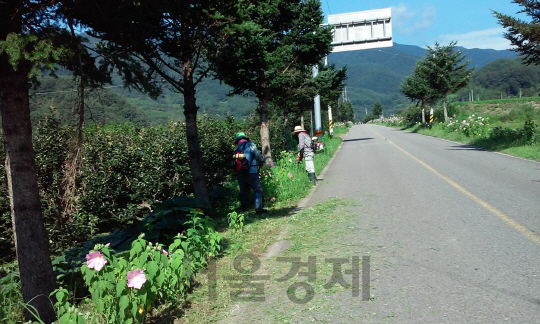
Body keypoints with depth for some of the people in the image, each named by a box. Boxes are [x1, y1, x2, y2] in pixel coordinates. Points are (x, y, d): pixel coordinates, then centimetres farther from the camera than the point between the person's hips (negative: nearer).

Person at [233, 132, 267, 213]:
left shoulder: (236, 150, 20)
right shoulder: (249, 144, 6)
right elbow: (257, 153, -3)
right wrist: (261, 161, 11)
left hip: (240, 174, 5)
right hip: (251, 172, -5)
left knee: (243, 192, 14)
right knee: (258, 189, -6)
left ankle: (244, 209, 14)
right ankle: (258, 207, -21)